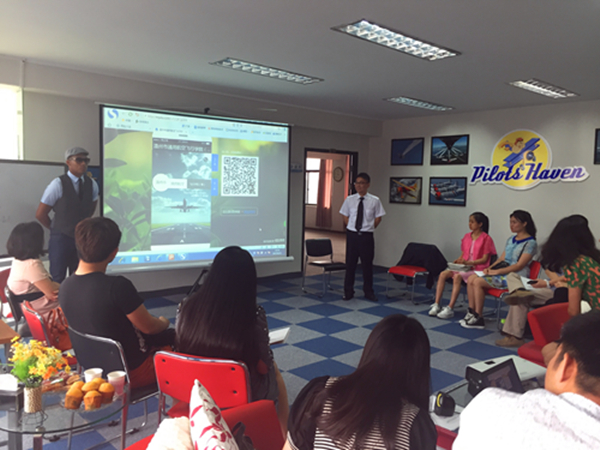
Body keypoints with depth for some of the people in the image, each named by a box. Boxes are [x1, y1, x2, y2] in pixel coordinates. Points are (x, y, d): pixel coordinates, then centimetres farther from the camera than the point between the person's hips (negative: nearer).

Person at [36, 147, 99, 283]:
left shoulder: (92, 184, 1)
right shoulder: (58, 184, -12)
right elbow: (40, 214, -6)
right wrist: (56, 229, 4)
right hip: (61, 239, -4)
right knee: (58, 280, 1)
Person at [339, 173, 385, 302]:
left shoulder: (374, 201, -3)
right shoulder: (349, 200, 1)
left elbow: (378, 218, 6)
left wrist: (369, 229, 0)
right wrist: (350, 228, 2)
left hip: (366, 236, -1)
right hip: (352, 234, 1)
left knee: (367, 264, 8)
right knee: (350, 263, 7)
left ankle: (368, 292, 22)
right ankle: (348, 291, 20)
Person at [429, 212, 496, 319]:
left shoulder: (486, 238, -6)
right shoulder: (467, 236, 14)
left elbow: (484, 259, -10)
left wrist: (468, 262, -22)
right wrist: (459, 260, -4)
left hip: (477, 269, -6)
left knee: (457, 276, -34)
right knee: (443, 274, -18)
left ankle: (450, 309, -33)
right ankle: (436, 305, -19)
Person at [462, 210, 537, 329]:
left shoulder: (530, 243, -9)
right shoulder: (511, 239, 18)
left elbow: (519, 265, -16)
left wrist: (496, 271, -19)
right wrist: (490, 268, -1)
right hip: (502, 272, 8)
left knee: (478, 282, -22)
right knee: (471, 279, -10)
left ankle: (478, 318, -16)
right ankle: (471, 313, -8)